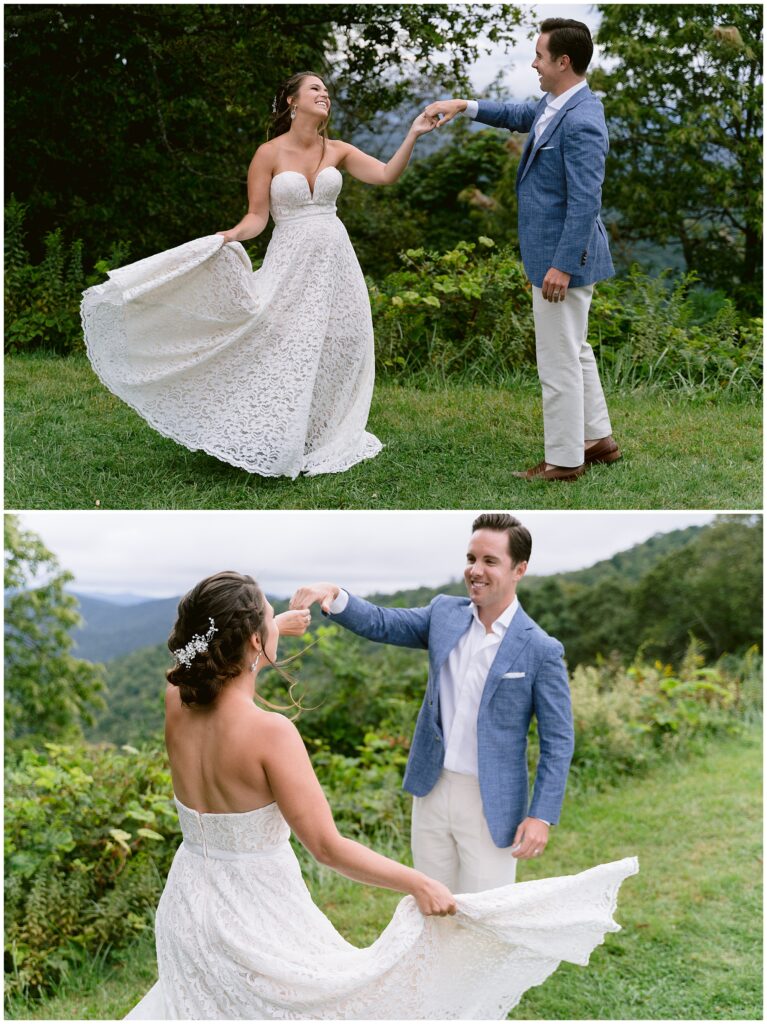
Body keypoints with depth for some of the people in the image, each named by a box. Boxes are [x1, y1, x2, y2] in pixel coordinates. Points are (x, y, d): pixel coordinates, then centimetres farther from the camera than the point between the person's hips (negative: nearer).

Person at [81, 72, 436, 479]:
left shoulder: (336, 150, 7)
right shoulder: (269, 154, -4)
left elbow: (386, 175, -3)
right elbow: (257, 217, -6)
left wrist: (413, 135, -13)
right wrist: (232, 235, -26)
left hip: (334, 262, 4)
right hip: (291, 265, -4)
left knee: (335, 353, 6)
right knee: (288, 356, -8)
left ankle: (326, 440, 20)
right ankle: (274, 448, 3)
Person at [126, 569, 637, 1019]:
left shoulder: (178, 704, -8)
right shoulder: (269, 731, -27)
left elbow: (208, 659, 19)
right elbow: (328, 847, -24)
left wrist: (273, 631, 35)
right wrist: (420, 884, -14)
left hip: (189, 901, 7)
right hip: (257, 912, -7)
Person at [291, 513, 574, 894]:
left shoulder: (541, 650, -11)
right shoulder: (445, 613, 3)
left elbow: (557, 741, -9)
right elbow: (381, 623, 0)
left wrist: (542, 815, -14)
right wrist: (334, 594, -20)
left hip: (490, 805, -4)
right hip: (432, 791, 5)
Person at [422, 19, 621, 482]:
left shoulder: (581, 121, -23)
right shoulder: (556, 103, 7)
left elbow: (585, 201, -26)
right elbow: (519, 115, 28)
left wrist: (562, 266, -26)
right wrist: (464, 106, 16)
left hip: (564, 257, -10)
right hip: (555, 251, 10)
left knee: (559, 361, 0)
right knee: (575, 351, 20)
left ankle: (564, 460, 11)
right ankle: (598, 439, 32)